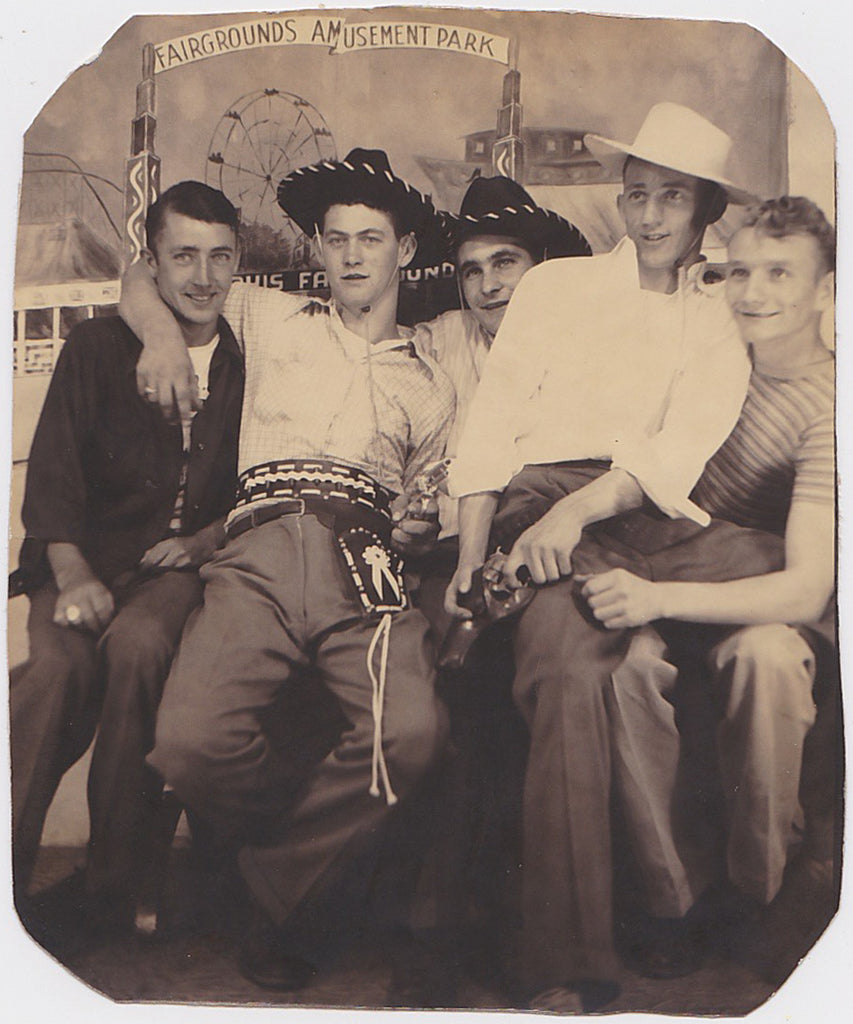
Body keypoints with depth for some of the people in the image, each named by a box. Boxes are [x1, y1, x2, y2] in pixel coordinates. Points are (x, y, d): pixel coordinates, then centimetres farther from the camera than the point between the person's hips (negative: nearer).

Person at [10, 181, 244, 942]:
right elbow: (51, 476, 3)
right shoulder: (96, 348, 10)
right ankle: (8, 877, -21)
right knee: (61, 660, -32)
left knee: (138, 644, -34)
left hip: (186, 564, 0)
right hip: (92, 558, 1)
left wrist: (206, 539, -5)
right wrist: (72, 571, -13)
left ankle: (112, 893, -22)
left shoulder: (248, 365, 12)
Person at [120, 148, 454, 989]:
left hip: (367, 557, 1)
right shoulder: (271, 321, 26)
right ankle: (305, 850, 6)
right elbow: (141, 285, 31)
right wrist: (165, 334, 11)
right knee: (192, 739, -27)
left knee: (412, 732, -29)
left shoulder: (427, 385, 30)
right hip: (260, 548, 0)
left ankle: (280, 889, -3)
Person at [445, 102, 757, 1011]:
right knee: (570, 661, -31)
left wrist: (578, 509, -19)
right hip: (542, 493, -1)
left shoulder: (722, 324, 21)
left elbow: (685, 449, 1)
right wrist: (472, 554, -4)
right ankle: (569, 965, -27)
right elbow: (493, 423, 10)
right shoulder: (555, 285, 21)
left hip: (656, 521, 2)